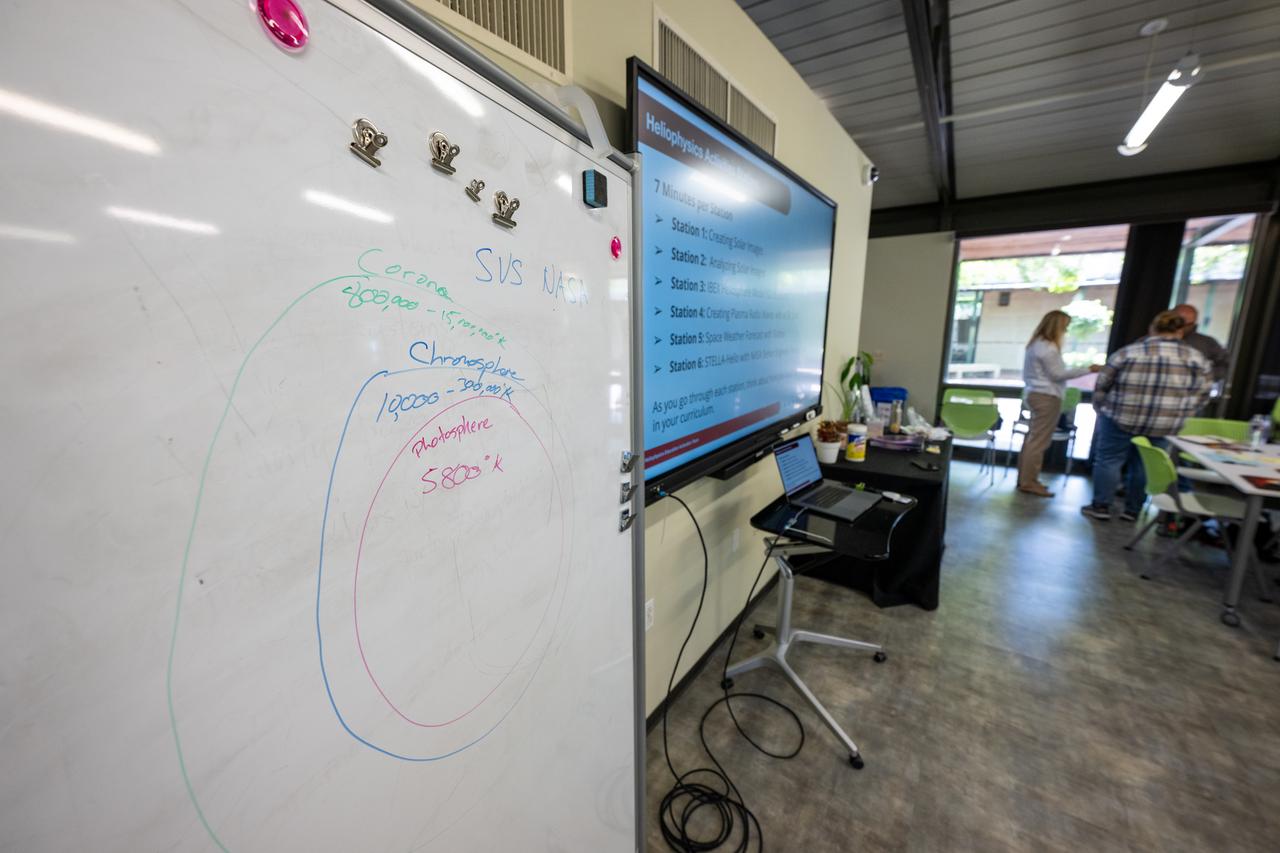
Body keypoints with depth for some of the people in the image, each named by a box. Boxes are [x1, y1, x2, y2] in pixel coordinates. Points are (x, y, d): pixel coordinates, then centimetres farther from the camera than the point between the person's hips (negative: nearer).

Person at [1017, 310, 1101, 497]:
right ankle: (1028, 482, -3)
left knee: (1032, 439, 11)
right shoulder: (1048, 347, -15)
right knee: (1039, 441, -6)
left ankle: (1025, 479, 14)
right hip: (1047, 397, -10)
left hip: (1036, 394, 10)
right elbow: (1057, 374, -14)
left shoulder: (1037, 343, 15)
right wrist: (1088, 369, -9)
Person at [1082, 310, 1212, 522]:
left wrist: (1101, 410, 14)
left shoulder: (1127, 353, -6)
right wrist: (1177, 417, 17)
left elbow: (1101, 386, -1)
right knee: (1144, 466, 13)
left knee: (1108, 461, 7)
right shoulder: (1198, 360, 1)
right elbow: (1199, 395, 5)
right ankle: (1132, 510, 20)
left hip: (1120, 419, -3)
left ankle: (1101, 506, 9)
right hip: (1162, 426, 3)